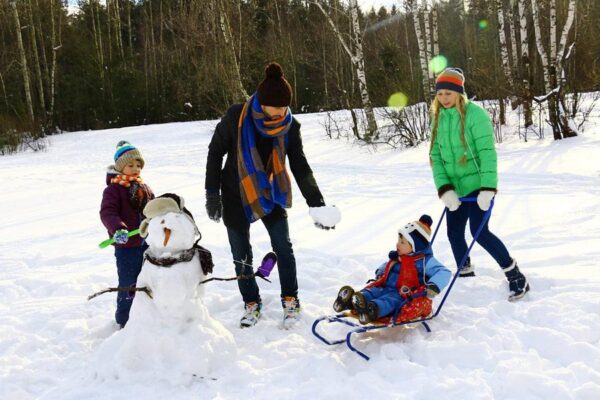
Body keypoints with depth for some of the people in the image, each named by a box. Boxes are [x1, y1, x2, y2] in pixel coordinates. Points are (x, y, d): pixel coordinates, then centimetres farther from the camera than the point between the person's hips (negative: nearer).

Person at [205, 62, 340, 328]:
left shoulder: (290, 126, -14)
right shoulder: (236, 117, -21)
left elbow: (300, 167, -11)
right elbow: (215, 152, -9)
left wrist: (316, 204, -21)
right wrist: (212, 193, -9)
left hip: (270, 193, 1)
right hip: (236, 195, -1)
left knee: (283, 247, -3)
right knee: (241, 254, 6)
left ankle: (291, 301, 14)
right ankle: (251, 304, 22)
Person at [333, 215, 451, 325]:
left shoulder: (425, 260, -5)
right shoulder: (397, 257, 18)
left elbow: (444, 272, -14)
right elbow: (387, 266, 41)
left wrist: (433, 287, -28)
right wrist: (380, 274, 24)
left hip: (405, 296, -7)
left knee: (390, 300, -36)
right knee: (371, 291, -19)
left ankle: (372, 310, -65)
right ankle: (350, 300, -45)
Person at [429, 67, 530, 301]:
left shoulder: (475, 114, -14)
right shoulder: (438, 118, 5)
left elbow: (487, 152, -17)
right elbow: (435, 156, 2)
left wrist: (488, 188, -25)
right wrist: (444, 189, -11)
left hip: (477, 185, -6)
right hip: (455, 188, 7)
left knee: (480, 232, -13)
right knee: (454, 234, 10)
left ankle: (516, 277, 2)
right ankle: (465, 277, 30)